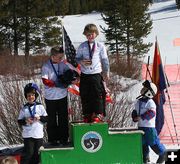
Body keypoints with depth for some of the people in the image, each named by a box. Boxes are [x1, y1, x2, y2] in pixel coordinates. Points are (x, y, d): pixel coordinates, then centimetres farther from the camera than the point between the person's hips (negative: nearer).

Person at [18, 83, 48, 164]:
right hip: (28, 135, -2)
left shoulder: (40, 106, 3)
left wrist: (39, 118, -13)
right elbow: (19, 121, 3)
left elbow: (46, 118, 5)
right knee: (28, 152, -8)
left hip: (38, 134, 2)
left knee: (37, 153, 8)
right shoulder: (24, 108, 2)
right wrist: (25, 121, -16)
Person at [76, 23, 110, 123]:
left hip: (96, 74, -1)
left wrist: (106, 73, 10)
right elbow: (77, 58, 9)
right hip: (85, 75, 1)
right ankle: (87, 116, 14)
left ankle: (98, 115, 0)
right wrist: (82, 62, -12)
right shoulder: (82, 46, 4)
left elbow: (105, 60, 9)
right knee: (85, 96, 5)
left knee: (98, 95, -6)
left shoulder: (100, 46, 2)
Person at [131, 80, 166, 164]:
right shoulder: (139, 101, 11)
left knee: (153, 142, -1)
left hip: (149, 127, -8)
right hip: (140, 126, 8)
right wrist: (134, 117, 0)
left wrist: (141, 117, -24)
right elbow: (135, 111, 21)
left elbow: (152, 113, -24)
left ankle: (163, 154, 16)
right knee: (143, 143, 11)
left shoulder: (150, 102, -13)